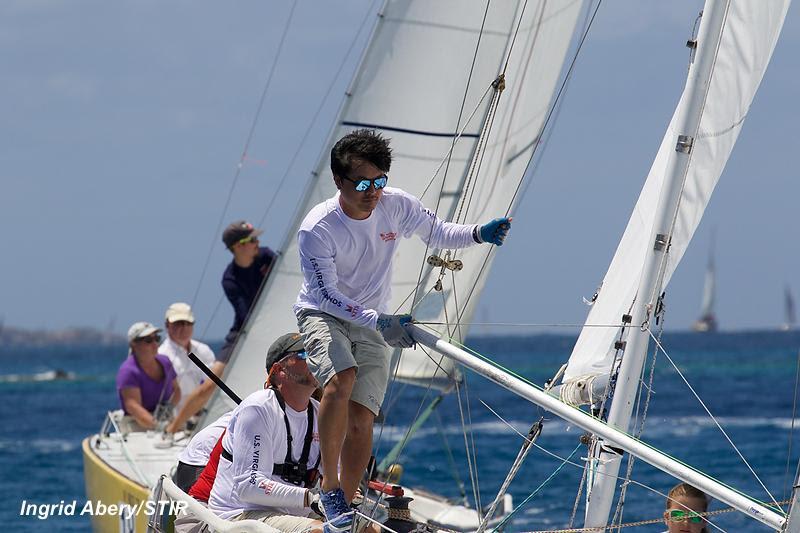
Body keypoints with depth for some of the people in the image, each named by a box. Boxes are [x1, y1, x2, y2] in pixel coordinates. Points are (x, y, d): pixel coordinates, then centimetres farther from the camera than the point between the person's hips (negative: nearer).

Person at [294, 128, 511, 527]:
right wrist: (379, 323, -34)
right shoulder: (316, 229, -25)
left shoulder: (397, 206, -12)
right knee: (341, 379, -32)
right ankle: (329, 484, -24)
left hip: (373, 323, 4)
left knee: (361, 419, -4)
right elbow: (326, 294, -24)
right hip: (322, 315, -4)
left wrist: (478, 234, -15)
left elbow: (437, 233, 5)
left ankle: (345, 504, 6)